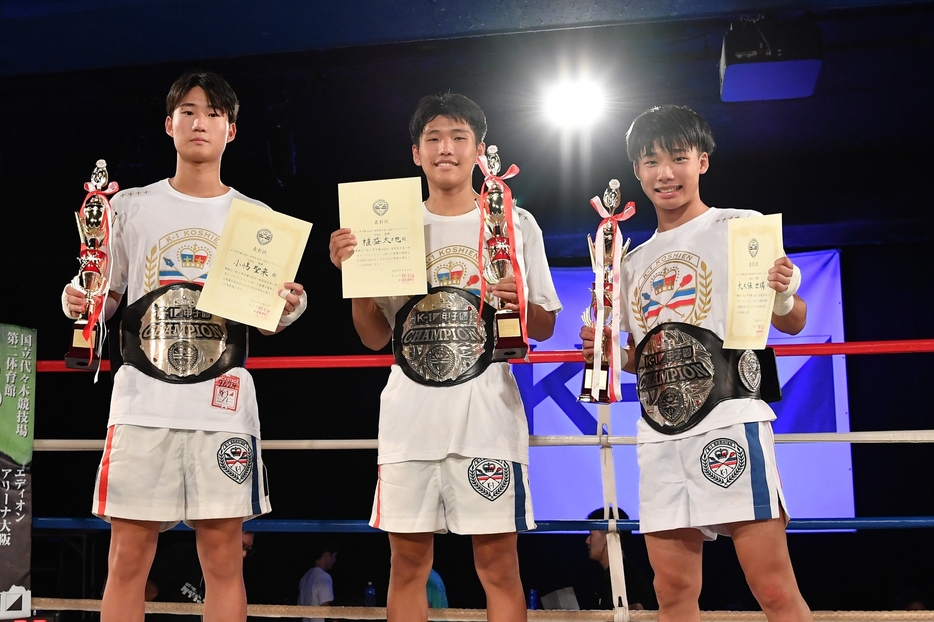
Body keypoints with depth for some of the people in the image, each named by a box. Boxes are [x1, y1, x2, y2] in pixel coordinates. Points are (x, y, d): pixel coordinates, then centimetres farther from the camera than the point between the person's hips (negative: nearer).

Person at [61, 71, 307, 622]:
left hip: (223, 402, 0)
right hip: (143, 398, 0)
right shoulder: (132, 206, 10)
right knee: (128, 559, 2)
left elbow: (271, 320, 11)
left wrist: (291, 305, -10)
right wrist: (78, 302, -6)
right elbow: (106, 296, 15)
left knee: (223, 556, 2)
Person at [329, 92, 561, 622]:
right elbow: (375, 337, 11)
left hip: (487, 414, -2)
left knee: (499, 563, 1)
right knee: (407, 562, 8)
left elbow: (546, 327, 8)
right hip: (410, 416, 2)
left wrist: (521, 304, -13)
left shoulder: (516, 223, 6)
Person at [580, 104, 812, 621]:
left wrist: (783, 296, -21)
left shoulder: (741, 227, 3)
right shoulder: (635, 262, 19)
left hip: (730, 419, -5)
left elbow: (792, 324, 1)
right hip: (660, 433, 5)